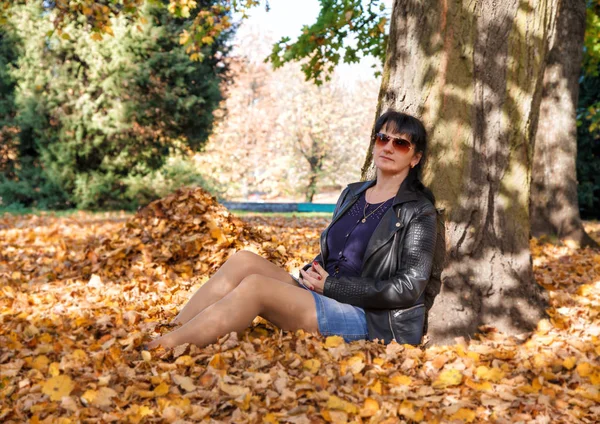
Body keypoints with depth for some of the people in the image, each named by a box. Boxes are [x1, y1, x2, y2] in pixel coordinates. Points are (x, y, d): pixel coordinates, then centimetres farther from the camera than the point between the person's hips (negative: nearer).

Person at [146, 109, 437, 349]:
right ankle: (165, 335, -21)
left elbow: (409, 288, -12)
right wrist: (312, 273, -1)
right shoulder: (352, 194, 17)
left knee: (254, 286, -25)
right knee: (244, 261, -16)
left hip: (371, 321, -7)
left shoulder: (418, 212, -4)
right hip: (324, 298, 7)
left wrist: (330, 285, -12)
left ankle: (159, 350, -28)